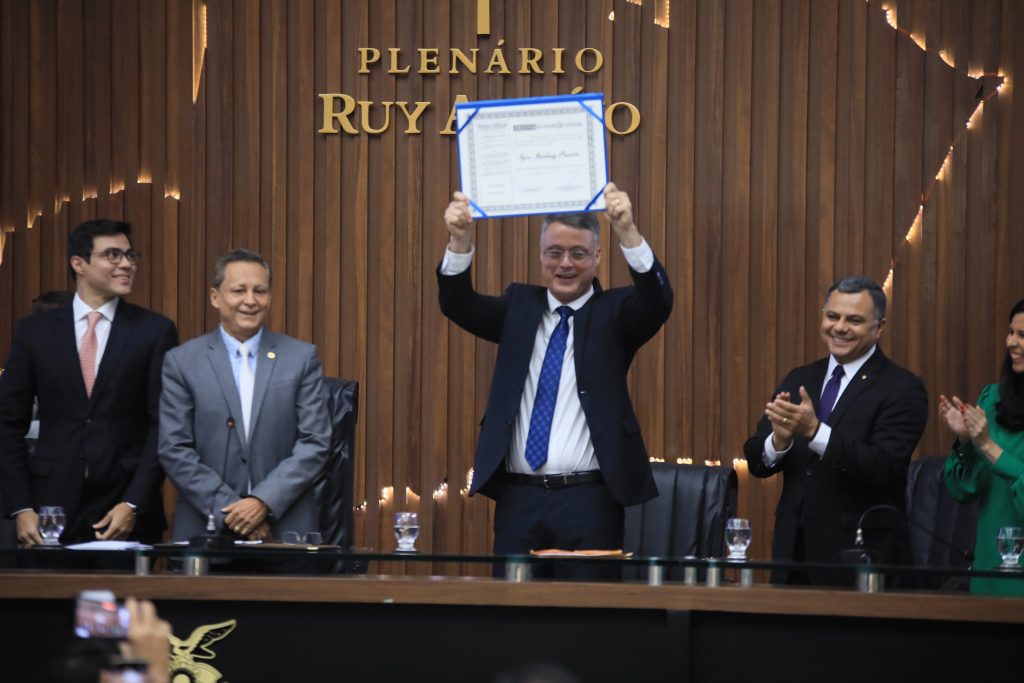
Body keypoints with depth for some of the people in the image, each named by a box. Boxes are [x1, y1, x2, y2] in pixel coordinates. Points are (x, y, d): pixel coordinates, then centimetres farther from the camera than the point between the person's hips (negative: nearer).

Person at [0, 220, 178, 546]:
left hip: (128, 516, -1)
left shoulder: (155, 331, 2)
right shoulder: (34, 331, 6)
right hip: (53, 511, 1)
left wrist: (134, 504, -10)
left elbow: (164, 426, -2)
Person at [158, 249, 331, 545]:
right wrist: (226, 509, -9)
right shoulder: (182, 362, 5)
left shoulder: (302, 358, 6)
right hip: (206, 527, 0)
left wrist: (265, 502, -10)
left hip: (286, 527, 0)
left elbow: (314, 443, 1)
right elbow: (174, 449, 0)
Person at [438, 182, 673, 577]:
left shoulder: (613, 312, 4)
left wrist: (627, 231, -32)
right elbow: (459, 305, -1)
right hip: (519, 498, 3)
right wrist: (460, 239, -21)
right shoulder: (520, 306, 13)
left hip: (590, 500, -3)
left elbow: (658, 304, -16)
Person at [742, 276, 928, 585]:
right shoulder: (799, 380, 10)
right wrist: (778, 440, -18)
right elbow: (756, 462, 5)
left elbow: (883, 467, -20)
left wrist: (815, 431, -29)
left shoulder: (902, 388, -7)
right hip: (793, 548, 5)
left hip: (859, 558, -5)